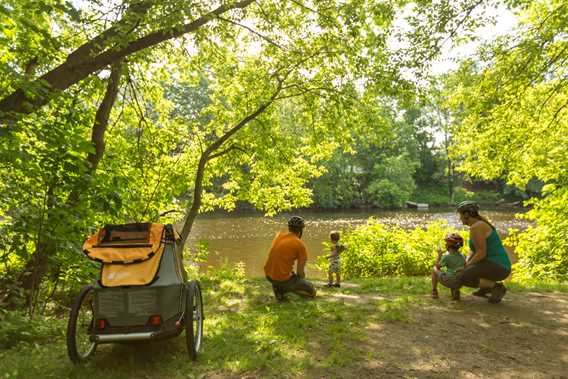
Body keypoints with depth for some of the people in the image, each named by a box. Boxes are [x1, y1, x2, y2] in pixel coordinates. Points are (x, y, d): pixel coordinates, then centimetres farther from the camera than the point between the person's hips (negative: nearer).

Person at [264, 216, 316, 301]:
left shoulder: (279, 235, 5)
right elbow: (300, 273, -9)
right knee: (311, 291, 9)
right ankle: (282, 287, -5)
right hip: (283, 278, -7)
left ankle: (279, 287, 10)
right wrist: (302, 282, 11)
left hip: (268, 275, 7)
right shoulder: (301, 245, -12)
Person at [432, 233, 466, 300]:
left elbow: (437, 266, 0)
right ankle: (455, 291, 18)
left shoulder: (446, 257, -14)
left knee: (434, 269, 17)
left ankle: (434, 292, 20)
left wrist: (439, 254, 10)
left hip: (448, 282, -5)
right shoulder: (462, 256, 2)